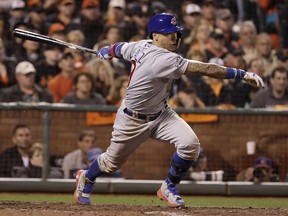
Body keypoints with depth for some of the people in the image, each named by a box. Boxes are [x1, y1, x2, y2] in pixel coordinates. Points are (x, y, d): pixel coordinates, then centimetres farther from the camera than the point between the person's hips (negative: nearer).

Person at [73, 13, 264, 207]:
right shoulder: (163, 60, -36)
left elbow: (119, 48, 10)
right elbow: (204, 69, -41)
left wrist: (106, 52, 34)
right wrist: (242, 74, -44)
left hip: (161, 113, 8)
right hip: (133, 120, -8)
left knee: (190, 144, -15)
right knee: (112, 162, 14)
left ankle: (169, 188, 6)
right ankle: (86, 179, 47)